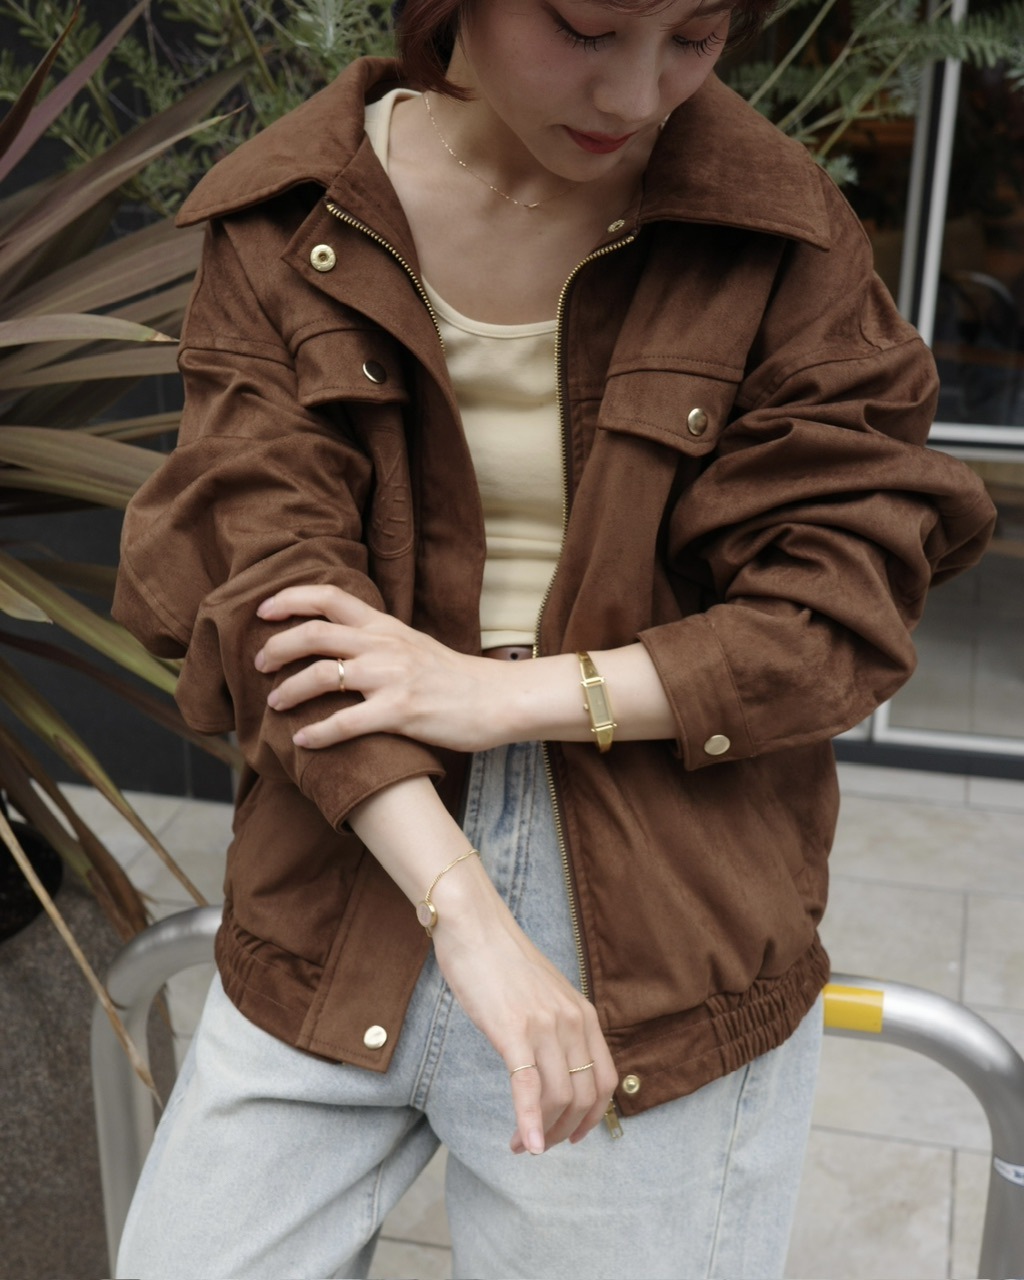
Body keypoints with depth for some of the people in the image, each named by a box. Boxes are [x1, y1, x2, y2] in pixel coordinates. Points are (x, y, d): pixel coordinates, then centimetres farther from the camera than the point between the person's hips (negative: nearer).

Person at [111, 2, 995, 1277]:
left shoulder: (783, 238, -4)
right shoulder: (285, 225, -2)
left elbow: (843, 616, -6)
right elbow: (270, 585, -12)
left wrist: (508, 693, -17)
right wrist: (468, 919, -22)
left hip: (661, 950, -1)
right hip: (344, 914, 2)